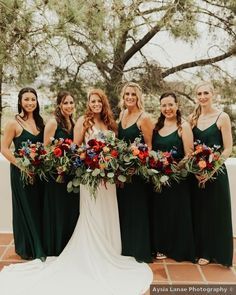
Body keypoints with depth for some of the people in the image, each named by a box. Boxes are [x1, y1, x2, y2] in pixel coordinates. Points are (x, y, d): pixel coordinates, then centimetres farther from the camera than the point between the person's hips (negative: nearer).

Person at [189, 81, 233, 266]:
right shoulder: (193, 118, 6)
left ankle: (212, 252, 23)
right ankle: (199, 249, 30)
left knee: (214, 212, 6)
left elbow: (228, 149, -8)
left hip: (215, 172, -4)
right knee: (198, 211, 13)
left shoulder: (222, 117, -6)